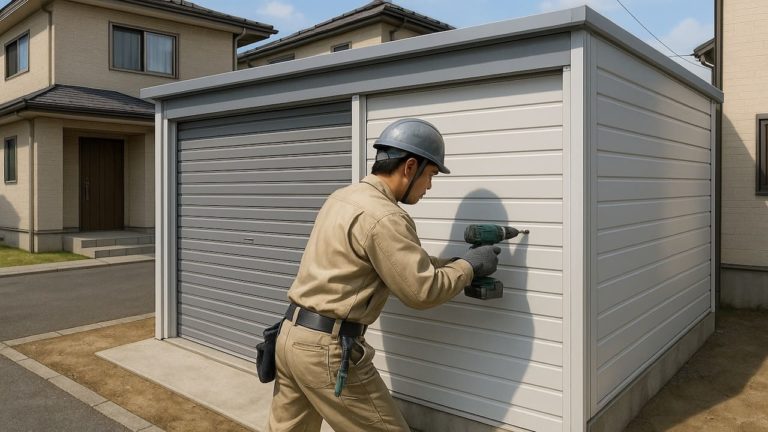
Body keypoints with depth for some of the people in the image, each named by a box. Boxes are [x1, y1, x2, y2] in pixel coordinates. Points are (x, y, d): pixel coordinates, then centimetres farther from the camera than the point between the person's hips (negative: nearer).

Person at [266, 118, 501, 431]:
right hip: (327, 348, -9)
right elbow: (423, 291, -16)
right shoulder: (383, 217, -19)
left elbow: (405, 262, 16)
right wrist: (469, 266, -1)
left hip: (292, 335, 9)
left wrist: (456, 264, 12)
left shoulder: (343, 197, 11)